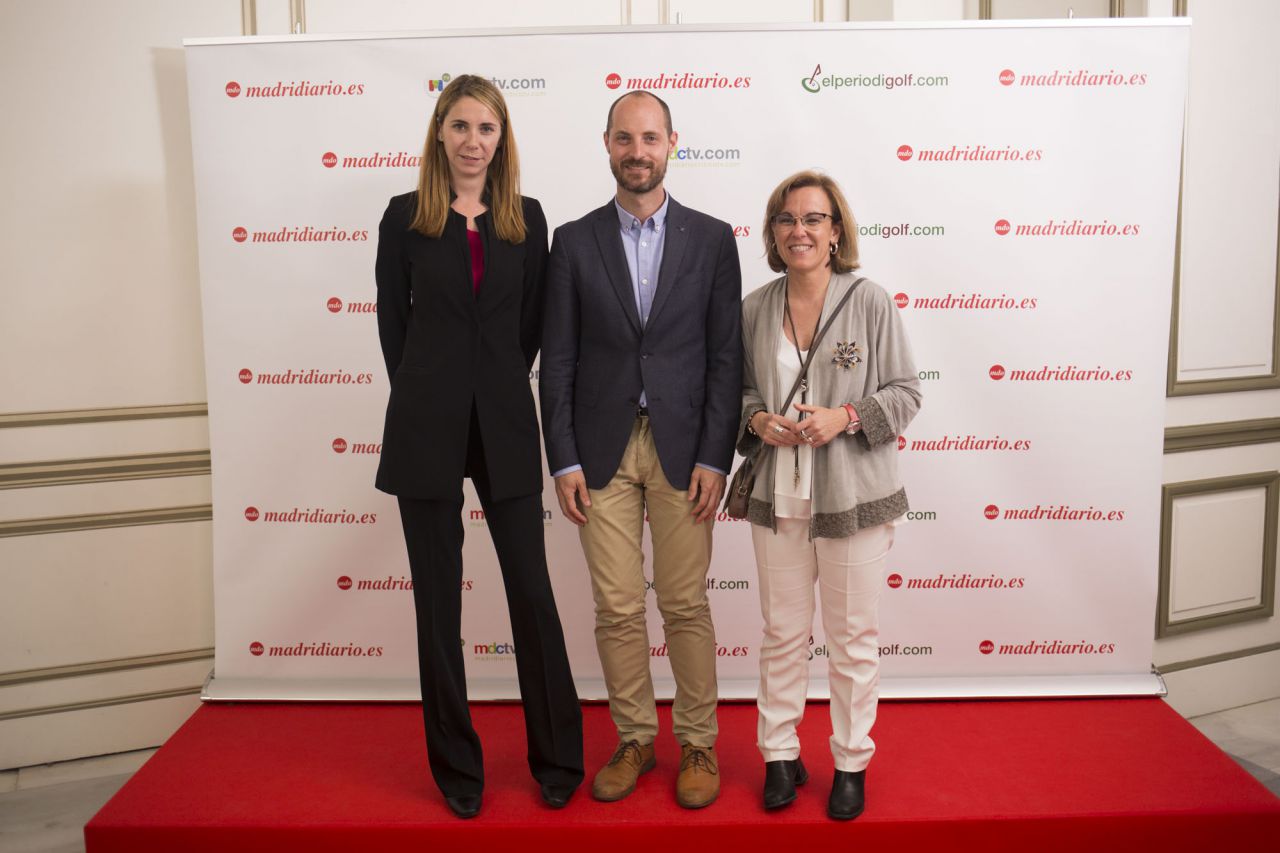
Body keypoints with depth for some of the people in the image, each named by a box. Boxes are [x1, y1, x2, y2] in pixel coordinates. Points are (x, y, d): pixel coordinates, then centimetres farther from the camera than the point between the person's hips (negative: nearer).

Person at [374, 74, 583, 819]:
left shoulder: (526, 218, 6)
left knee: (532, 589, 3)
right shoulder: (406, 217, 2)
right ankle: (457, 764, 23)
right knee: (440, 599, 7)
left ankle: (558, 757, 20)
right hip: (427, 428, -1)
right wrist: (429, 395, 7)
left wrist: (500, 386, 7)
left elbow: (532, 321, 10)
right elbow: (392, 319, 6)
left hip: (505, 425, 1)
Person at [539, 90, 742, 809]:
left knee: (686, 605, 6)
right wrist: (564, 461, -3)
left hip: (683, 447, -1)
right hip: (602, 449, 1)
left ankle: (698, 743, 23)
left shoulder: (711, 238, 3)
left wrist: (714, 459, -7)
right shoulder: (574, 241, 5)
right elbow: (558, 360, 3)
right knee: (617, 610, 8)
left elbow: (726, 358, 0)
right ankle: (635, 740, 26)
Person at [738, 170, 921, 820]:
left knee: (853, 636, 9)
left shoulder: (869, 301, -4)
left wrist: (845, 417, -17)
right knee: (782, 632, 11)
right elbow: (738, 390, 13)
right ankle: (780, 755, 29)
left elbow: (906, 392, -1)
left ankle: (852, 761, 28)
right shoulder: (753, 309, 4)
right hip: (778, 498, 2)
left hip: (853, 498, -2)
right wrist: (758, 420, -8)